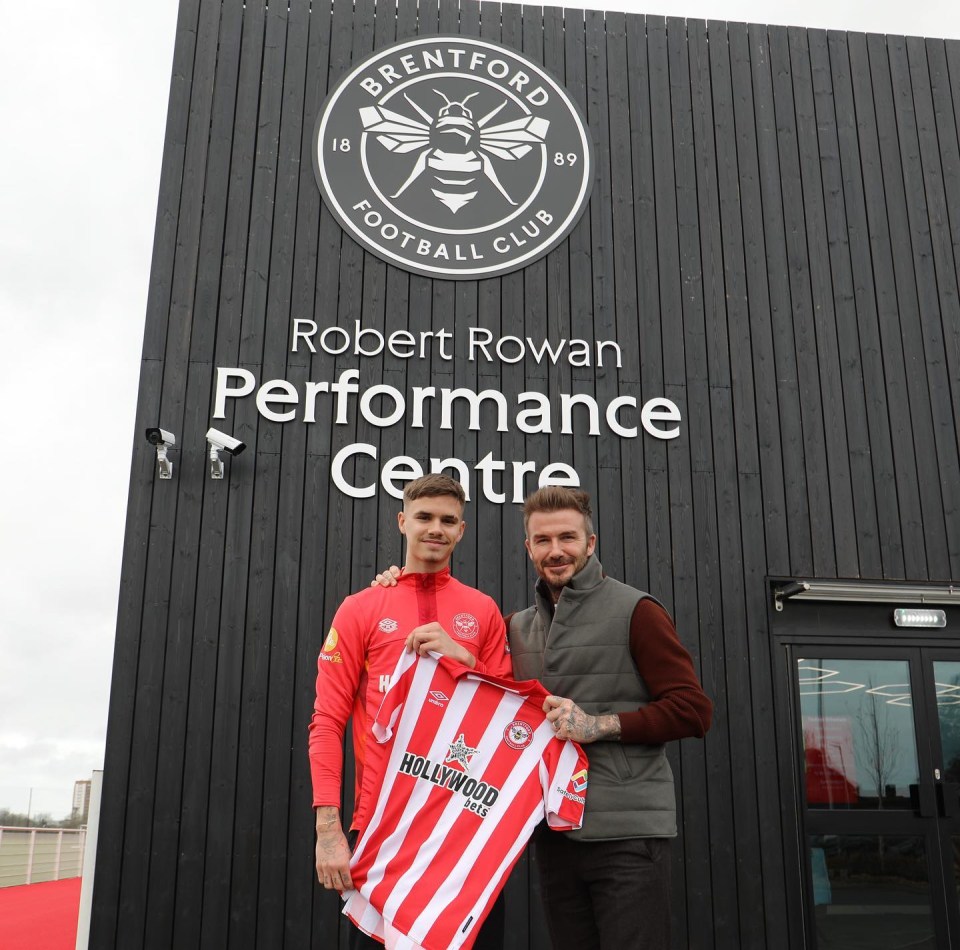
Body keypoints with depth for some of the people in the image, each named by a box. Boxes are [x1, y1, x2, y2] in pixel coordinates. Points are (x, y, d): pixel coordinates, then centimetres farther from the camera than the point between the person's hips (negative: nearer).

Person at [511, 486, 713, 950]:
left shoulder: (635, 611, -3)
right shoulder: (517, 626, 13)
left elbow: (693, 710, -8)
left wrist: (598, 725, -17)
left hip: (627, 832, -5)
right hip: (553, 832, 5)